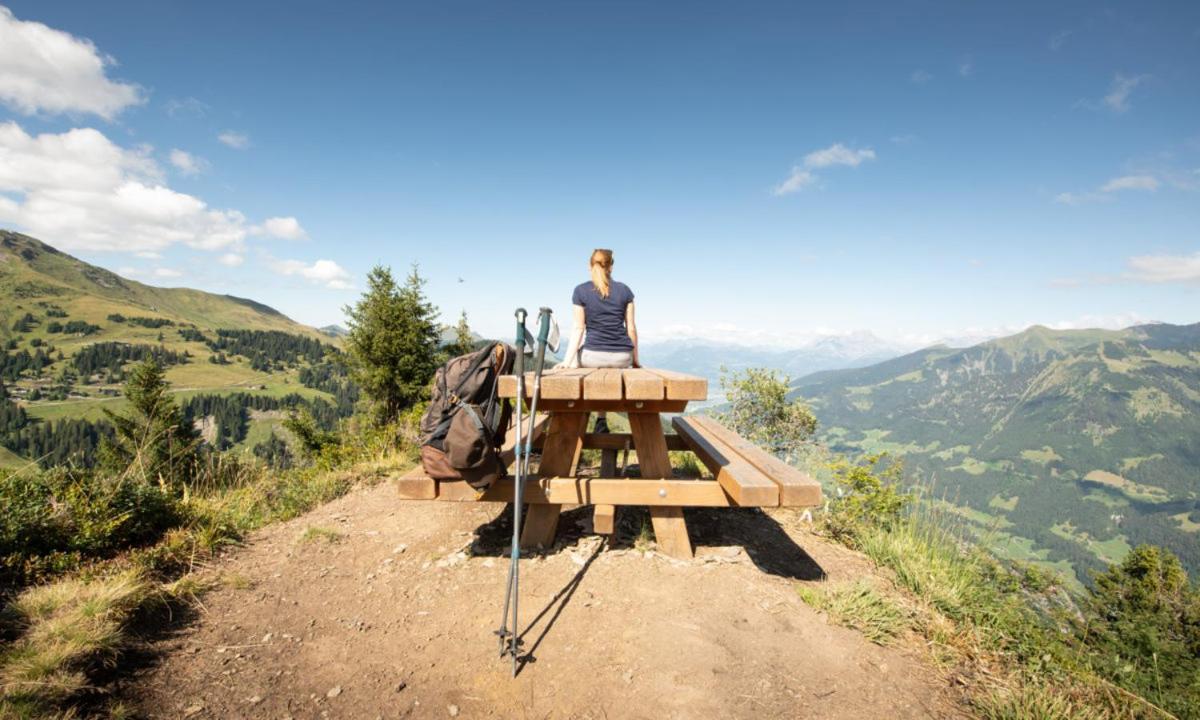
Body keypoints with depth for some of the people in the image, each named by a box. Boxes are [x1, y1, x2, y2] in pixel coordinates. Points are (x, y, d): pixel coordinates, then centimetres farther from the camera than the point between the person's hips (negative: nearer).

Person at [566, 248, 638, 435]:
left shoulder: (581, 291, -1)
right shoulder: (624, 290, 4)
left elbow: (579, 329, -5)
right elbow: (631, 328, 5)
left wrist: (567, 361, -3)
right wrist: (635, 360, 14)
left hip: (594, 355, -2)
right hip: (622, 357, 3)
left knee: (576, 359, 31)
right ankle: (601, 420, 27)